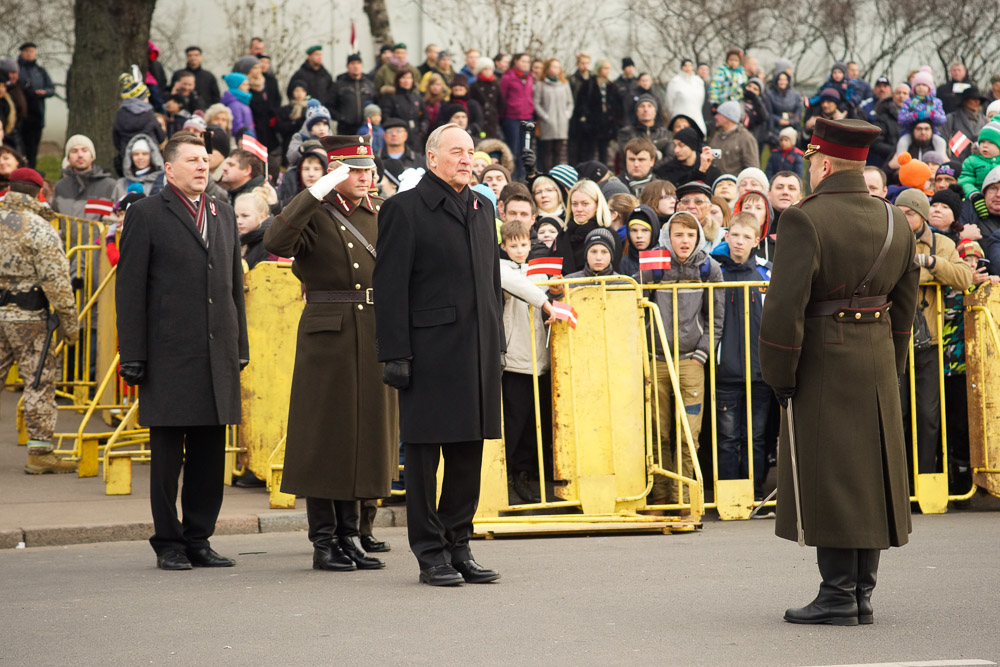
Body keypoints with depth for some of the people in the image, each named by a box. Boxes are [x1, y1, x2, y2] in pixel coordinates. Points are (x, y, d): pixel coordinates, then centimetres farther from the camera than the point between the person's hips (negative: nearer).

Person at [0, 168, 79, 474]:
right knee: (40, 381, 0)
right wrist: (69, 322, -7)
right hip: (27, 316, -5)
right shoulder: (39, 229, -10)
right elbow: (56, 281, -13)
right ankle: (40, 452, 0)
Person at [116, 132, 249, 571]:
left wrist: (240, 347, 14)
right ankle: (169, 543, 7)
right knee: (167, 455, 0)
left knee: (209, 455, 7)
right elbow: (130, 290, -3)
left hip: (217, 355, 5)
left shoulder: (223, 214, 17)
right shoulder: (146, 214, 0)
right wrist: (133, 357, -9)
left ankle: (198, 539, 15)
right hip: (168, 357, -5)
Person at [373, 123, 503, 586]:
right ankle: (431, 554, 6)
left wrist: (497, 342, 15)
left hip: (478, 352, 6)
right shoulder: (404, 209, -5)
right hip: (430, 352, -6)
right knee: (424, 454, 0)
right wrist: (395, 354, -14)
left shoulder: (482, 208, 15)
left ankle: (458, 546, 19)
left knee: (469, 452, 10)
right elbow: (390, 287, -8)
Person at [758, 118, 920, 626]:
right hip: (878, 362, 6)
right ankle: (862, 595, 14)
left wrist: (779, 375, -10)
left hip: (823, 361, -6)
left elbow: (785, 304, -18)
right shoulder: (895, 222, 8)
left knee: (827, 479, -2)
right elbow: (904, 306, 13)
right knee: (871, 471, 11)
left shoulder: (806, 221, -14)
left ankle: (837, 596, -2)